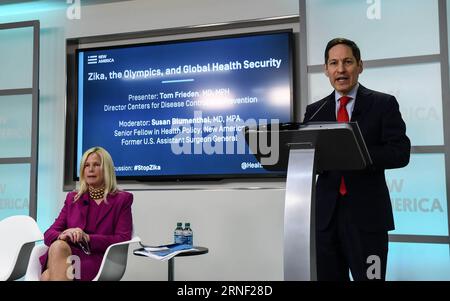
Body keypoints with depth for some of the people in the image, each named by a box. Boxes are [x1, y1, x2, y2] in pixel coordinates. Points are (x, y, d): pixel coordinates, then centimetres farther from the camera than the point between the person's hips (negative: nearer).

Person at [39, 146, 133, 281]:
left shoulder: (122, 199, 8)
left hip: (97, 260, -4)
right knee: (57, 246, -34)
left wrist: (87, 238, -16)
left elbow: (123, 240, -4)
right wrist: (62, 235, -14)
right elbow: (49, 234, 12)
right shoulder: (72, 198, 20)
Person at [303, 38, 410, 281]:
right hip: (325, 213, 3)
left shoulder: (383, 104, 1)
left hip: (367, 213, -3)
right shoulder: (314, 110, 10)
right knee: (327, 277, 13)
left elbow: (400, 152, -8)